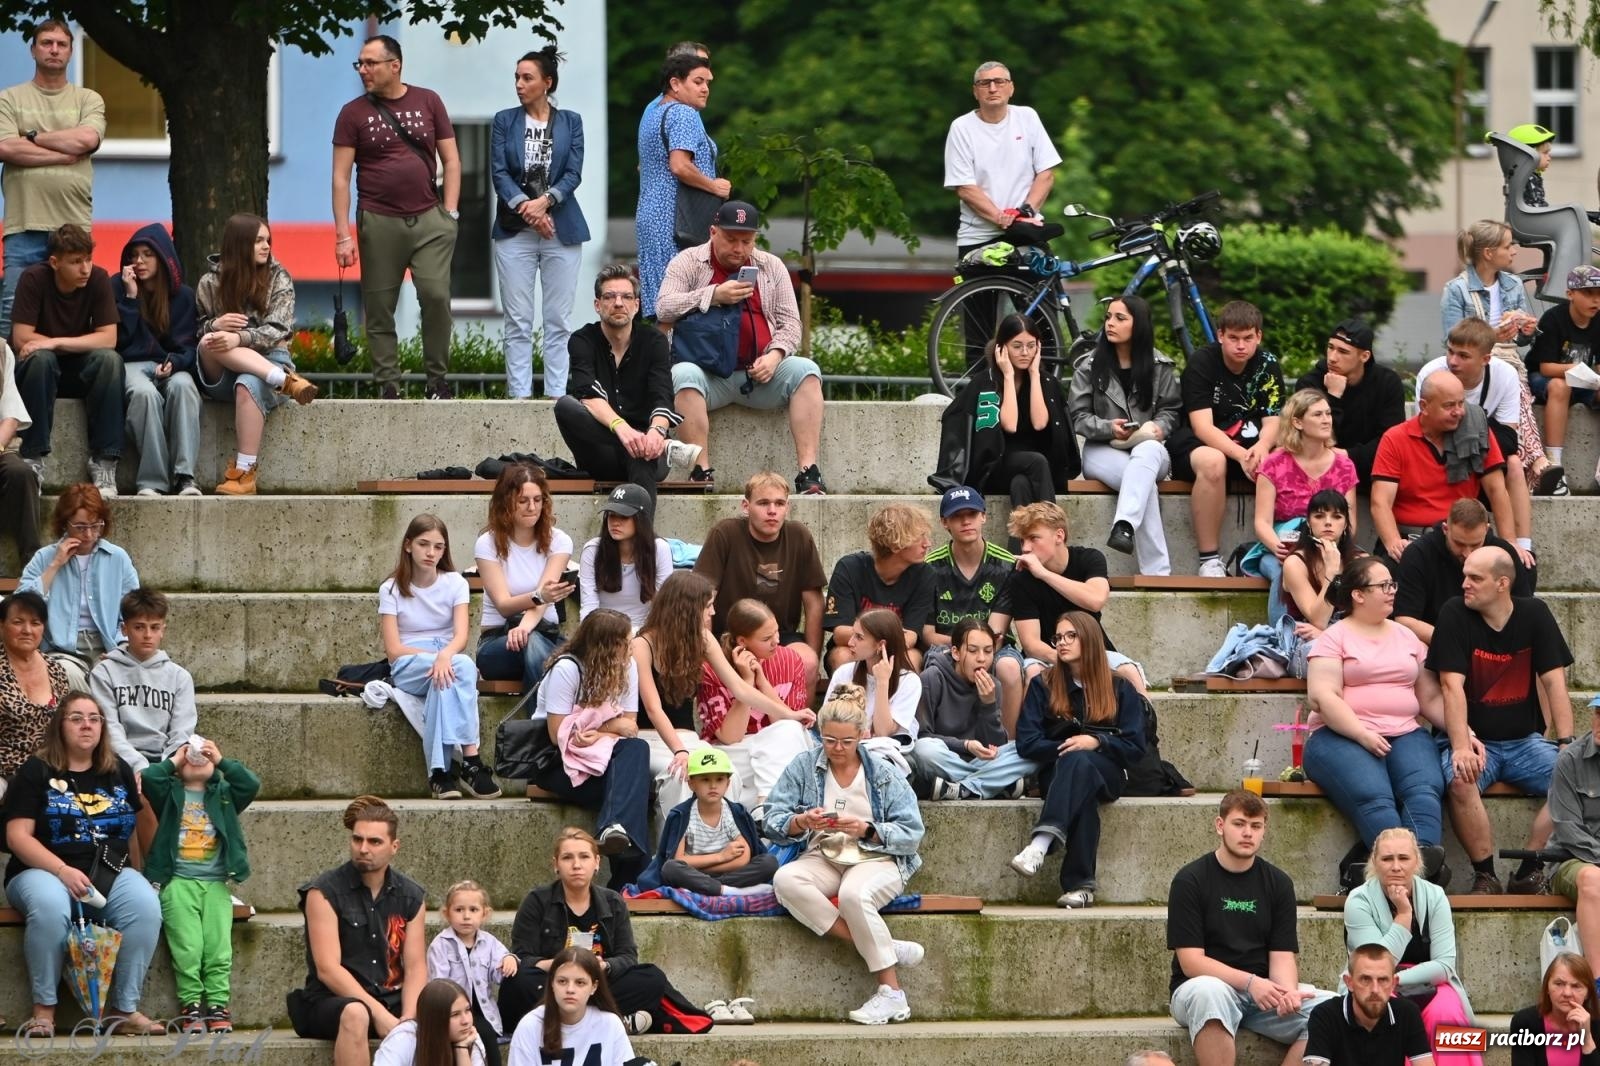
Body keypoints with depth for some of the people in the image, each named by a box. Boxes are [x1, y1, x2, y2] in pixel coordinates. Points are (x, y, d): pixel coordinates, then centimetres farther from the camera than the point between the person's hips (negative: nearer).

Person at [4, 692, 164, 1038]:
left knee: (146, 906, -29)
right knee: (50, 906, -39)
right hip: (44, 871, -3)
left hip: (110, 874, 3)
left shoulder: (119, 773, 16)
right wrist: (63, 872, -19)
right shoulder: (36, 772, 3)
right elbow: (17, 836, -8)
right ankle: (44, 1010, -26)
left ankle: (123, 1009, -23)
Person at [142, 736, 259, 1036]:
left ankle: (218, 1004, -4)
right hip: (178, 882, -2)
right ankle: (190, 1004, -8)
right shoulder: (169, 793, 11)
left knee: (219, 947, -8)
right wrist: (173, 761, 3)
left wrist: (221, 760, -1)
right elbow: (148, 778, -8)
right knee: (188, 946, -14)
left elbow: (251, 785, 0)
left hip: (215, 883, 2)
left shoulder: (223, 795, 17)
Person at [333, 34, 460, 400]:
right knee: (380, 309, 0)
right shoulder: (354, 113, 4)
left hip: (429, 219, 0)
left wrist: (449, 213, 0)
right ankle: (388, 387, 5)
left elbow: (451, 161, 10)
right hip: (379, 221, 0)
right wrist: (343, 235, -5)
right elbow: (341, 177, 2)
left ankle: (438, 381, -1)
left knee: (436, 295, -12)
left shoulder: (428, 102, 7)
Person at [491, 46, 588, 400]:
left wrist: (545, 201, -15)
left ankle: (556, 394, 3)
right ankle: (519, 395, -1)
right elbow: (498, 172, 1)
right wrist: (525, 208, -13)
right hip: (515, 231, 0)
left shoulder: (570, 122, 8)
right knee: (518, 321, -2)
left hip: (562, 230, 0)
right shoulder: (505, 121, 8)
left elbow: (573, 173, 1)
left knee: (557, 320, 0)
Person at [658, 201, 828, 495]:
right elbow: (663, 309, -6)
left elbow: (789, 322, 11)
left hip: (760, 373, 3)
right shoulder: (687, 262, 8)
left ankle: (808, 472, -31)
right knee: (684, 376, -36)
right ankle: (702, 472, -36)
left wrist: (775, 355, -10)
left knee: (806, 371, -24)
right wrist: (714, 296, -15)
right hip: (709, 371, -3)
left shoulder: (771, 267, 16)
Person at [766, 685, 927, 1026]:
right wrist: (802, 822, -20)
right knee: (785, 880, -32)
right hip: (822, 859, 3)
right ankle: (888, 948, -31)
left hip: (877, 860, -3)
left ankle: (892, 995, -31)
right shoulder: (803, 767, 9)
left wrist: (866, 830, -18)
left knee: (854, 894, -39)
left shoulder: (884, 774, 4)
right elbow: (772, 822, 2)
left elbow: (912, 836, -2)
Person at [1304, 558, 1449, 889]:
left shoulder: (1406, 637, 24)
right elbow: (1322, 697, -6)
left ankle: (1426, 857, -54)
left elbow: (1430, 697, 21)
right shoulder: (1334, 638, 8)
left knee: (1424, 790, -31)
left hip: (1404, 734, 4)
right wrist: (1363, 734, -18)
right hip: (1341, 737, -4)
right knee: (1373, 798, -35)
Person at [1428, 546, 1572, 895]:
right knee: (1460, 780, -36)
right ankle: (1485, 875, -24)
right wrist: (1461, 747, -28)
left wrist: (1566, 744, -16)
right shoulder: (1455, 615, -8)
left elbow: (1554, 682, -5)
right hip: (1475, 739, -3)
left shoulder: (1534, 615, -1)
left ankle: (1528, 873, -20)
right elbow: (1452, 686, -16)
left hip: (1524, 741, 3)